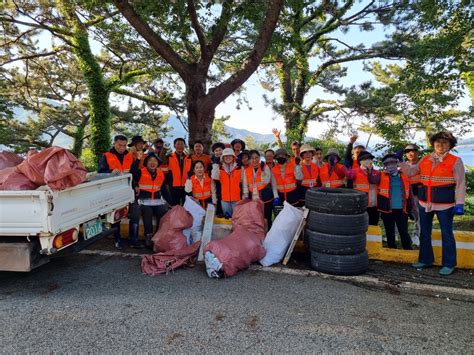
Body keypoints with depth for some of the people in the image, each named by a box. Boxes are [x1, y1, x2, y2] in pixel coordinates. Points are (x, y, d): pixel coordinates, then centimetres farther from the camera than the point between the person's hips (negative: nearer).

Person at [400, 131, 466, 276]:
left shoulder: (456, 161, -5)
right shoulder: (425, 159, 7)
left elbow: (460, 184, -7)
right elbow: (411, 172, 13)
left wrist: (459, 204, -13)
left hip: (445, 203, -5)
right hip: (424, 202, 5)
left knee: (446, 234, 5)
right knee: (424, 232, 14)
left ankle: (449, 264, 18)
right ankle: (425, 259, 29)